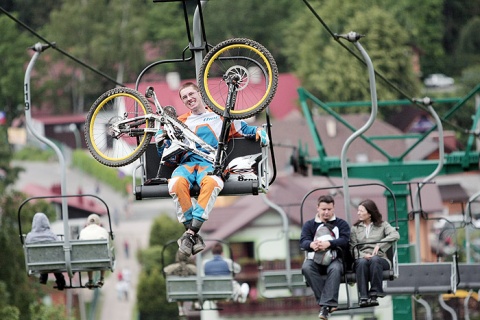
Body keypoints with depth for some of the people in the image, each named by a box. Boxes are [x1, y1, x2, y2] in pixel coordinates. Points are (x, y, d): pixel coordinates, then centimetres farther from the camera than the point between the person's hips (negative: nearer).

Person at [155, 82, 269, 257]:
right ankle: (195, 235, -32)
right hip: (187, 163, 1)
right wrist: (161, 143, 4)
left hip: (211, 163, -1)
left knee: (211, 182, -41)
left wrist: (260, 133, 5)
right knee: (177, 183, -37)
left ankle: (191, 232, -42)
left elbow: (243, 129, 26)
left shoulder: (219, 116, 23)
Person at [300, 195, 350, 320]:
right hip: (314, 258, 2)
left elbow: (344, 240, -6)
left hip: (334, 258, -2)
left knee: (335, 269, -38)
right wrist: (312, 245, -28)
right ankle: (329, 302, -37)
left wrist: (328, 244, -27)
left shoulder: (341, 224, 14)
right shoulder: (309, 225, 18)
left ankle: (326, 305, -43)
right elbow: (303, 242, 0)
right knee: (306, 268, -34)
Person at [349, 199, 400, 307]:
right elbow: (352, 247, 6)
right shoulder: (355, 228, 19)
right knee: (362, 262, -36)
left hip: (380, 259, -1)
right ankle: (363, 297, -44)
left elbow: (395, 235, -4)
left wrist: (379, 245, -16)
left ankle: (374, 294, -40)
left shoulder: (382, 225, 15)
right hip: (362, 257, 1)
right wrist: (363, 255, -16)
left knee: (375, 260, -37)